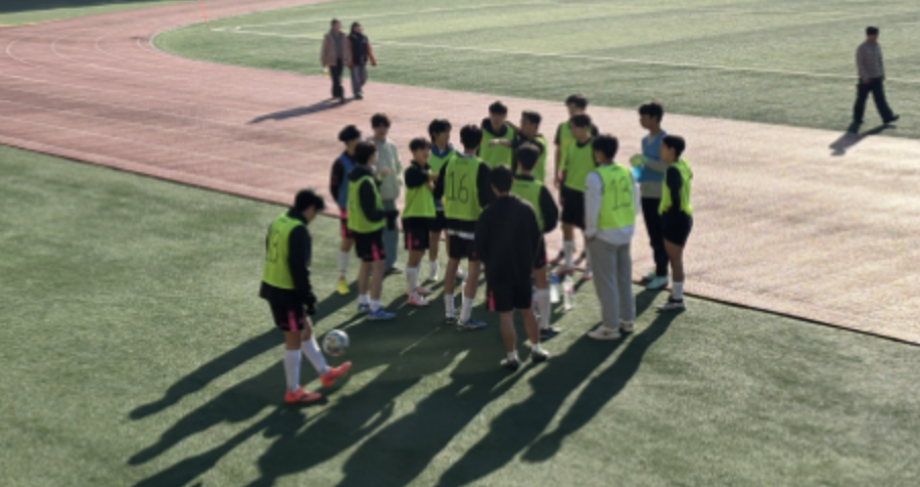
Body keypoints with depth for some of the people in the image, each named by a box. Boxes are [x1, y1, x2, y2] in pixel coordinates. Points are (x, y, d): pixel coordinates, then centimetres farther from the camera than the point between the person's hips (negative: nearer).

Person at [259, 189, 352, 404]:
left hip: (271, 287, 10)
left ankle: (325, 372, 35)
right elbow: (299, 268, -23)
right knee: (294, 340, 3)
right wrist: (309, 298, -15)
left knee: (306, 329, 22)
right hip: (287, 292, -9)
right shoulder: (298, 231, -20)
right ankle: (294, 392, 14)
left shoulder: (278, 222, 9)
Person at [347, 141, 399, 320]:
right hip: (370, 229, -10)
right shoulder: (366, 182, -24)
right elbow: (372, 214, -23)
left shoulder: (354, 176, 5)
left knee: (366, 265, 20)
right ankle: (374, 308, -6)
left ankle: (363, 302, 30)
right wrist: (389, 213, -10)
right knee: (379, 265, -6)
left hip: (358, 228, 10)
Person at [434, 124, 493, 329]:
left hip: (452, 220, 6)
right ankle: (465, 318, 0)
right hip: (474, 222, -6)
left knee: (452, 263, 18)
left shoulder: (449, 163, 0)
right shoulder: (480, 167, -16)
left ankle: (449, 311, 26)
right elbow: (486, 199, -20)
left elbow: (437, 193, 7)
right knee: (474, 267, 1)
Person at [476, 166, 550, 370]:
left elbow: (480, 245, -9)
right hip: (523, 269, 4)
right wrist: (529, 260, 14)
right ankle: (536, 349, 26)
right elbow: (536, 237, 3)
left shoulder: (489, 213, -15)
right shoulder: (526, 208, -4)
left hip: (498, 271, -4)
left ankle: (512, 357, 6)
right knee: (526, 310, 19)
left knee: (506, 315, 3)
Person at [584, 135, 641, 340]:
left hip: (604, 235, -6)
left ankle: (610, 327, 7)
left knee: (606, 281, 2)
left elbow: (592, 209, -17)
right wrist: (628, 224, 17)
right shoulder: (627, 173, 1)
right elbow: (635, 204, 7)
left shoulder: (595, 177, -18)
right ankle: (627, 319, 27)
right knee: (625, 278, 18)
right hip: (626, 232, 6)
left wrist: (590, 232, -4)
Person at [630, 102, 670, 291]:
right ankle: (658, 269, 26)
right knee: (652, 234, 15)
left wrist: (645, 160, -23)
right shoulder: (646, 140, 11)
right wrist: (637, 170, 4)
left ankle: (662, 275, 5)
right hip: (646, 192, 8)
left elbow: (667, 167, -19)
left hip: (660, 195, -8)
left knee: (660, 236, -2)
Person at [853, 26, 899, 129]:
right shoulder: (862, 48, -13)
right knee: (861, 99, 5)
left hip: (877, 78, 6)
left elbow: (880, 62, 17)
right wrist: (864, 77, -21)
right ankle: (857, 119, 16)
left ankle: (887, 117, -2)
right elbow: (859, 63, -16)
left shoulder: (877, 46, 8)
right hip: (866, 79, -6)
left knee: (880, 98, 2)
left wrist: (882, 74, 15)